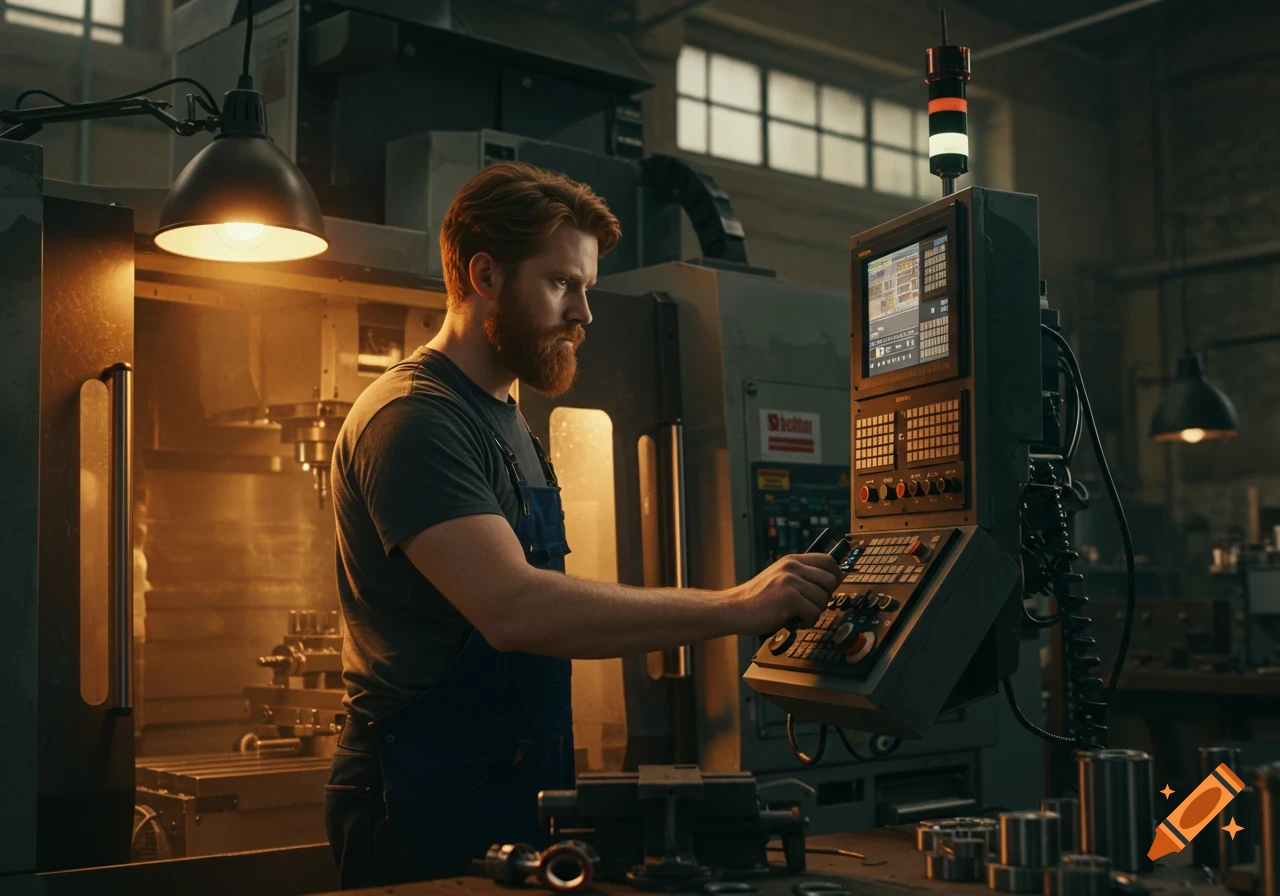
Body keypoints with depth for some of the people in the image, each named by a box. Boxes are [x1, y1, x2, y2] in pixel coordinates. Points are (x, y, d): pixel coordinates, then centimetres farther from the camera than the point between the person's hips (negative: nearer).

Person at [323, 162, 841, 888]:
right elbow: (512, 608, -29)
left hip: (521, 794, 9)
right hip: (431, 804, -9)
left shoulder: (511, 424, 15)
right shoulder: (414, 418, -16)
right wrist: (732, 608, -29)